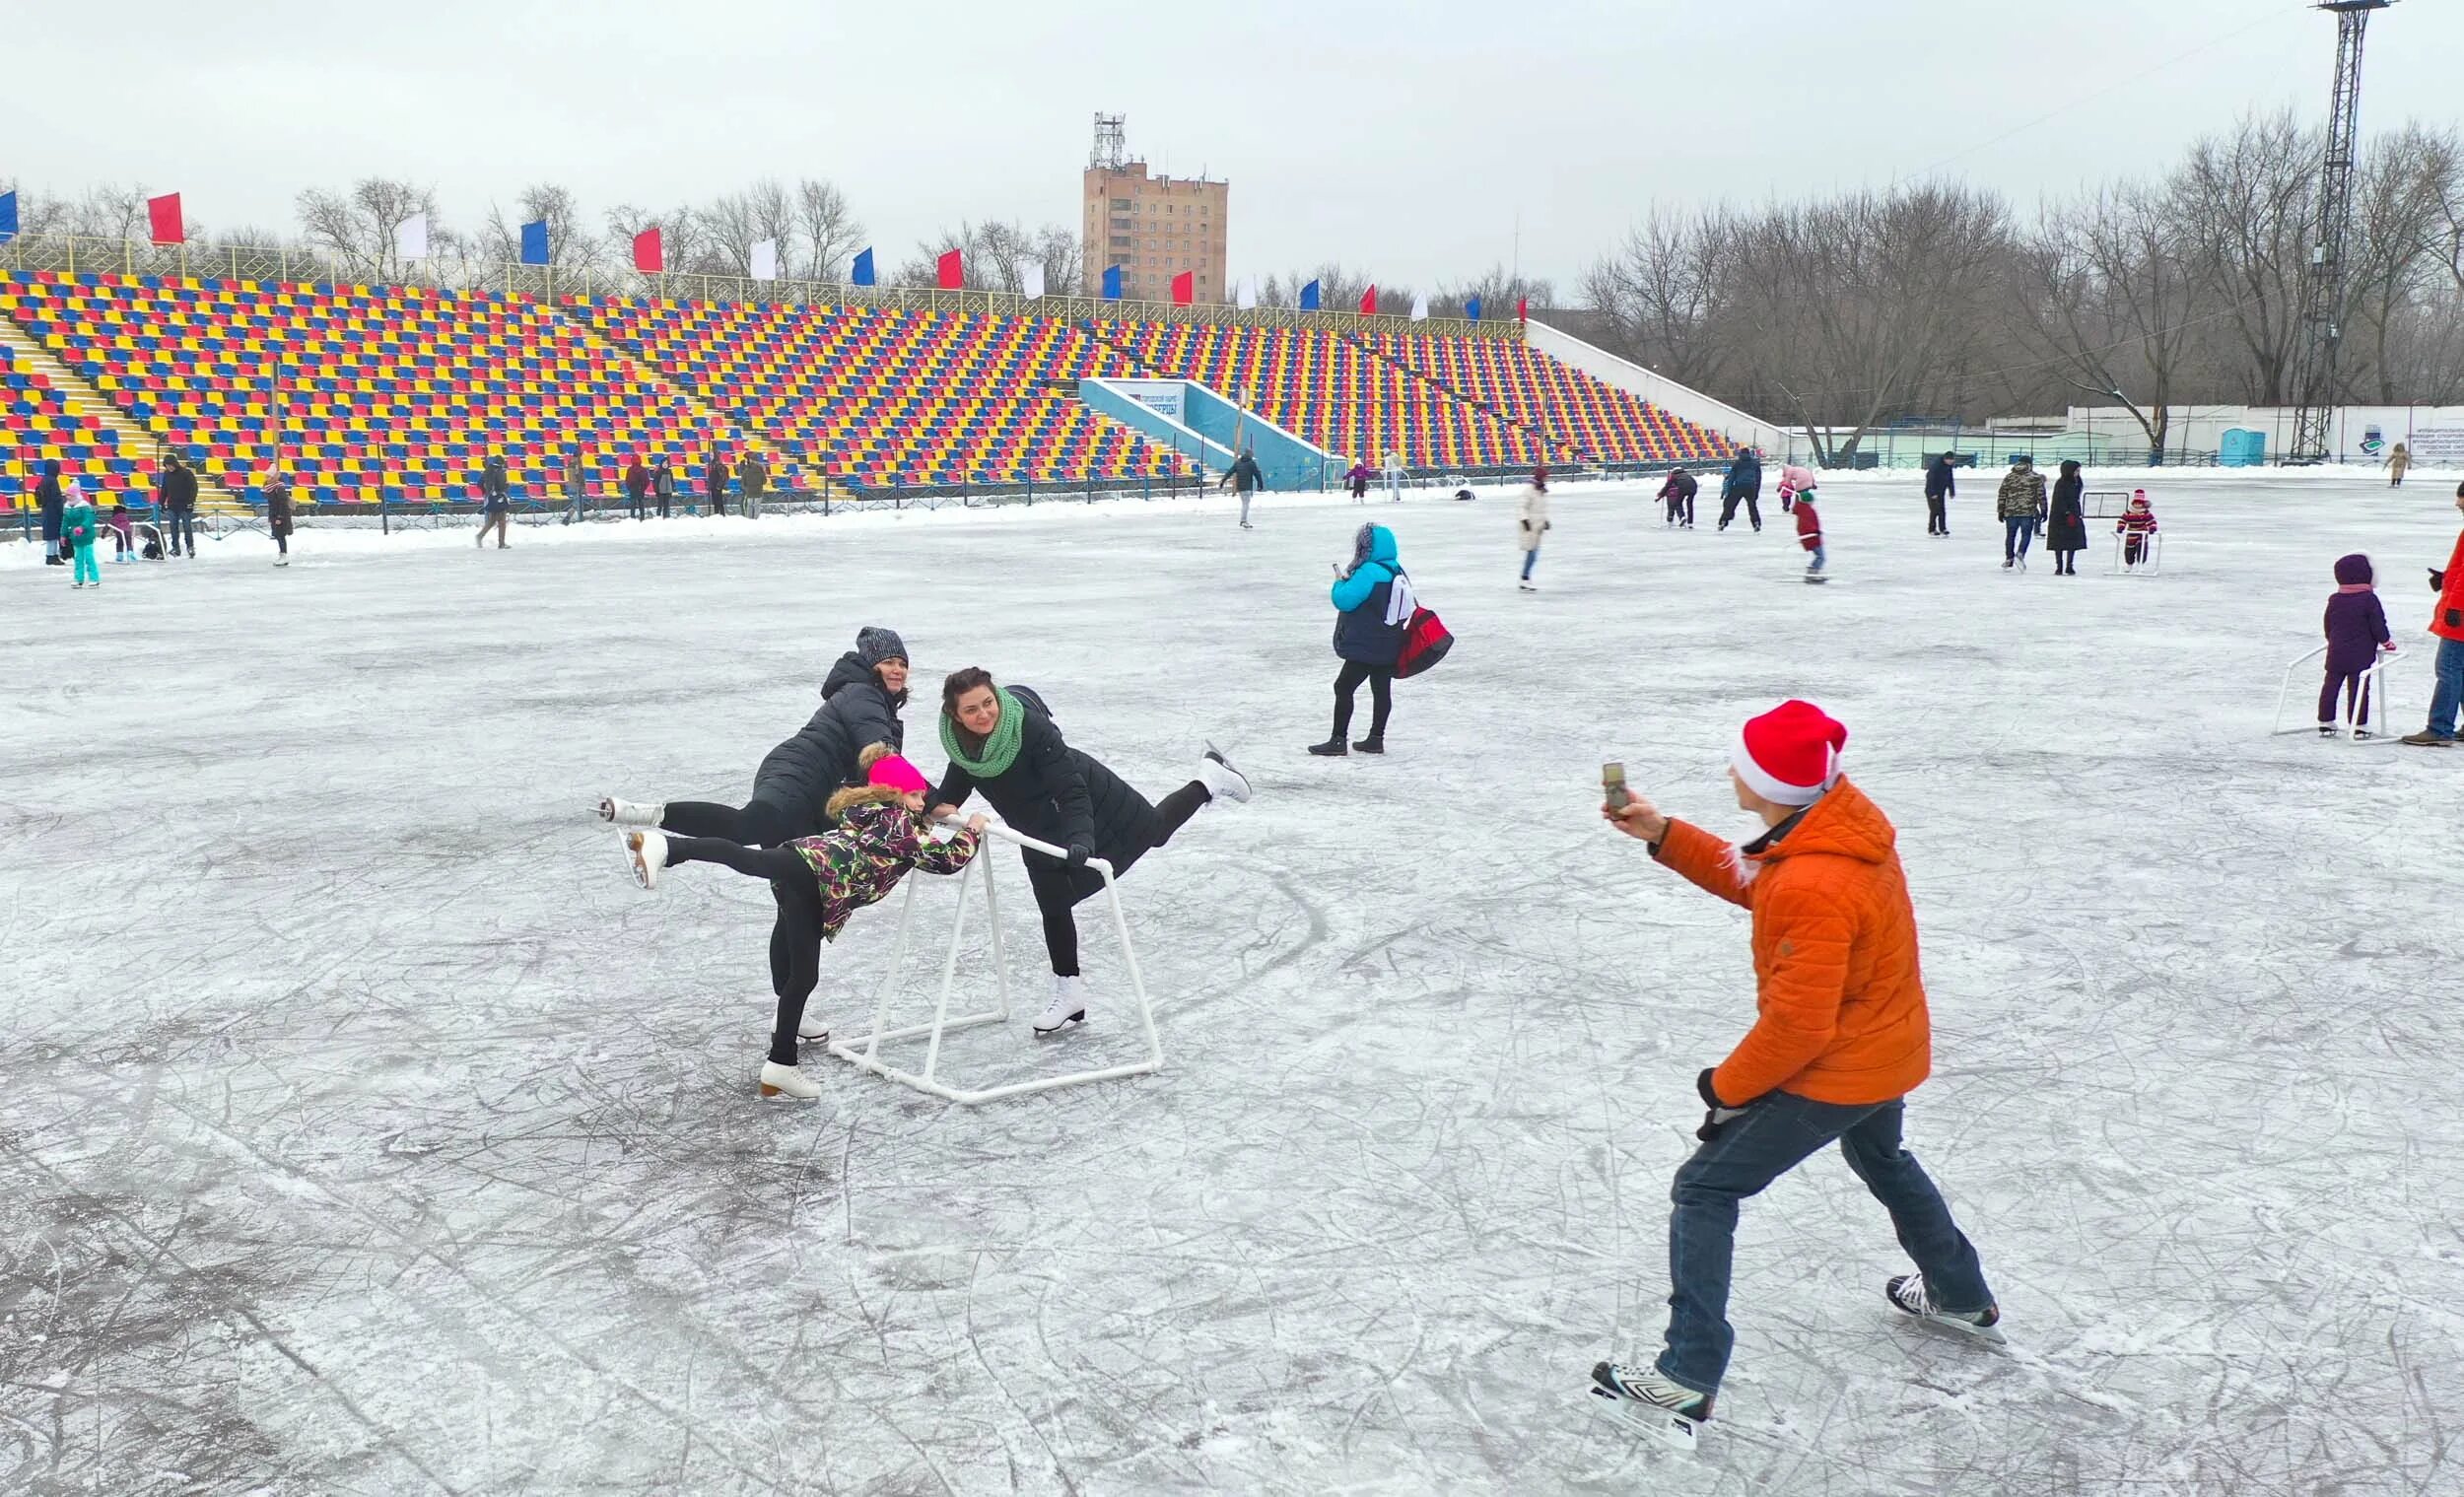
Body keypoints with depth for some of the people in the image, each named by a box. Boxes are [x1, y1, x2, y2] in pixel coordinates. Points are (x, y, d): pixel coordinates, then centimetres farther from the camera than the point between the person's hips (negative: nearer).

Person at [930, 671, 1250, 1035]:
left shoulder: (1032, 727, -38)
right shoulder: (959, 738, -20)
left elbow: (1072, 792, -37)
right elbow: (961, 772, 1)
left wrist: (1080, 839, -49)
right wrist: (942, 803, -17)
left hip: (1091, 801, -5)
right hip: (1039, 829, 5)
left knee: (1156, 828, 18)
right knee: (1052, 906, 8)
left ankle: (1209, 781, 42)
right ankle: (1070, 994, 22)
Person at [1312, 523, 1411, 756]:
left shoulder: (1369, 571, -19)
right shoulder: (1397, 571, 10)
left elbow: (1344, 600, -19)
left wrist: (1340, 583, 0)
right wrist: (1349, 582, 14)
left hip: (1365, 647, -9)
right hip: (1388, 647, 9)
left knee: (1344, 687, -4)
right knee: (1381, 690, 12)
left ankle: (1338, 740, -4)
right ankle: (1376, 739, 18)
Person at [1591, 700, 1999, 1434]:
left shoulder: (1814, 889, -35)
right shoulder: (1844, 817, -8)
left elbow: (1796, 1026, -28)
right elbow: (1753, 883, 8)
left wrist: (1727, 1087, -13)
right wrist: (1663, 835, -1)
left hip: (1835, 1071, -9)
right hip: (1890, 1048, 9)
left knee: (1705, 1188, -2)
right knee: (1881, 1159, 35)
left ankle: (1688, 1374, 2)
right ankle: (1963, 1297, 56)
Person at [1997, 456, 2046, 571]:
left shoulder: (2009, 477, 7)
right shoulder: (2036, 477, 1)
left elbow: (2002, 495, 7)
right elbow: (2041, 495, 0)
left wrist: (2000, 511, 13)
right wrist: (2043, 511, 7)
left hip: (2010, 512, 3)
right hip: (2028, 512, -2)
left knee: (2010, 535, 12)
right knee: (2026, 535, 3)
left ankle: (2009, 559, 16)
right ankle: (2020, 554, -19)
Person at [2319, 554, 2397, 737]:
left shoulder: (2334, 600, 6)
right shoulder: (2369, 599, -10)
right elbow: (2378, 625, -9)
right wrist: (2386, 641, 7)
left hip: (2336, 653, 5)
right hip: (2361, 655, -5)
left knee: (2331, 686, 9)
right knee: (2358, 689, -2)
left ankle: (2325, 723, 13)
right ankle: (2359, 726, -1)